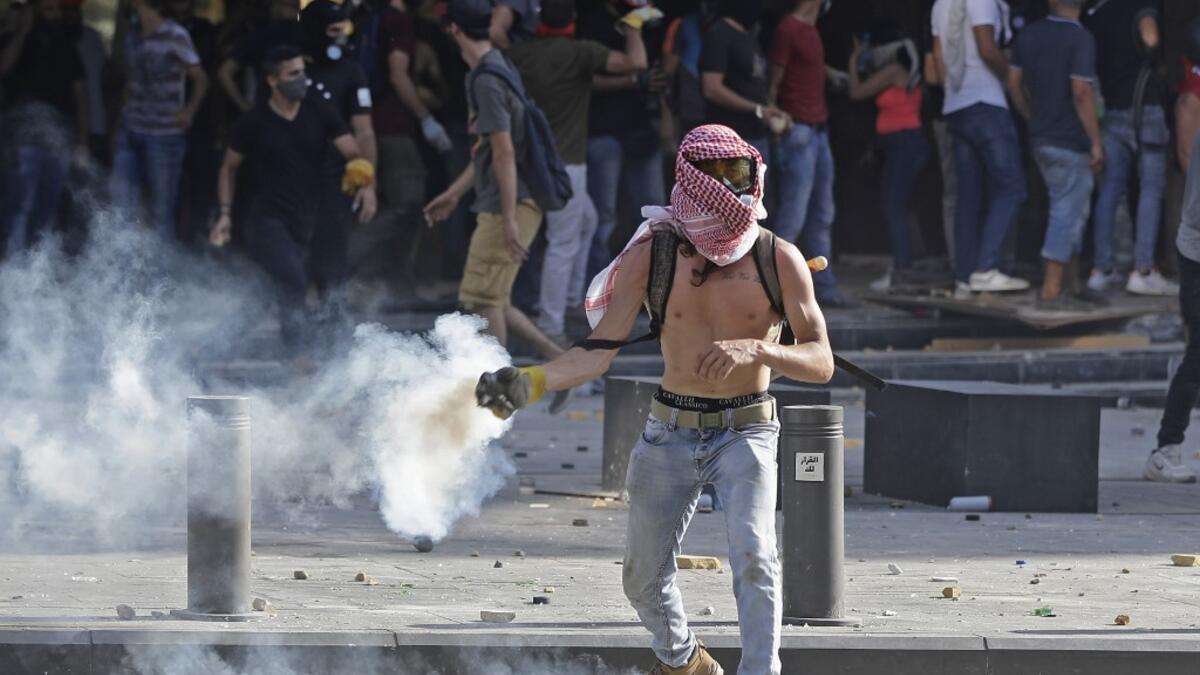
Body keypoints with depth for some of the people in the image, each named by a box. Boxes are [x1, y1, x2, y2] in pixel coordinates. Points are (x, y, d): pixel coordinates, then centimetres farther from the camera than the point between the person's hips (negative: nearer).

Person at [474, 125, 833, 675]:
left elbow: (821, 363, -10)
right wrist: (530, 383, -24)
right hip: (671, 433, 2)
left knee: (753, 556, -25)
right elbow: (599, 352, -7)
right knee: (644, 577, 11)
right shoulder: (652, 256, -4)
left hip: (745, 431, -2)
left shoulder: (778, 258, -7)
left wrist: (756, 349, -29)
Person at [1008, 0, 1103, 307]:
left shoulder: (1030, 34, 5)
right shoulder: (1080, 39, -16)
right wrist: (1096, 142, -17)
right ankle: (1051, 290, -4)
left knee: (1073, 211, 19)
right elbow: (1081, 91, -22)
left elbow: (1014, 82, 10)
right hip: (1070, 141, -7)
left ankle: (1071, 283, 21)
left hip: (1040, 138, 7)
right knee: (1067, 214, -2)